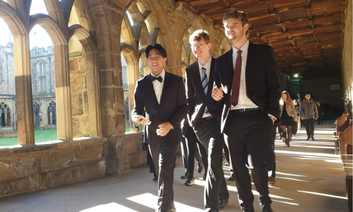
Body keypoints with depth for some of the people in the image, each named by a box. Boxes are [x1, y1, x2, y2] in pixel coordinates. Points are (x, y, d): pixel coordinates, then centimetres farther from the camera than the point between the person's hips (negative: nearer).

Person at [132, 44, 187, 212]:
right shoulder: (141, 84, 5)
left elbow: (183, 107, -3)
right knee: (161, 172, 15)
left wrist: (170, 124, -18)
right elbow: (137, 108, 1)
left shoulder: (176, 81, 0)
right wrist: (138, 118, -24)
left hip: (170, 132, -3)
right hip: (152, 133, 4)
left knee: (165, 170, -14)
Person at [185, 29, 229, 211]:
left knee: (213, 159, -15)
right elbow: (189, 98, 13)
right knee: (214, 159, 15)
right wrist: (191, 118, 7)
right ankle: (222, 196, 33)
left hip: (218, 118, -4)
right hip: (200, 121, 4)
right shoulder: (190, 70, 9)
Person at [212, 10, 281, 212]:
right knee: (239, 168, 8)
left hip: (257, 117, -3)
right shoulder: (222, 60, 16)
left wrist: (271, 114, -8)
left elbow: (274, 86, 2)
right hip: (232, 118, 4)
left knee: (256, 163, -9)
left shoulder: (264, 52, 7)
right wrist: (217, 93, -4)